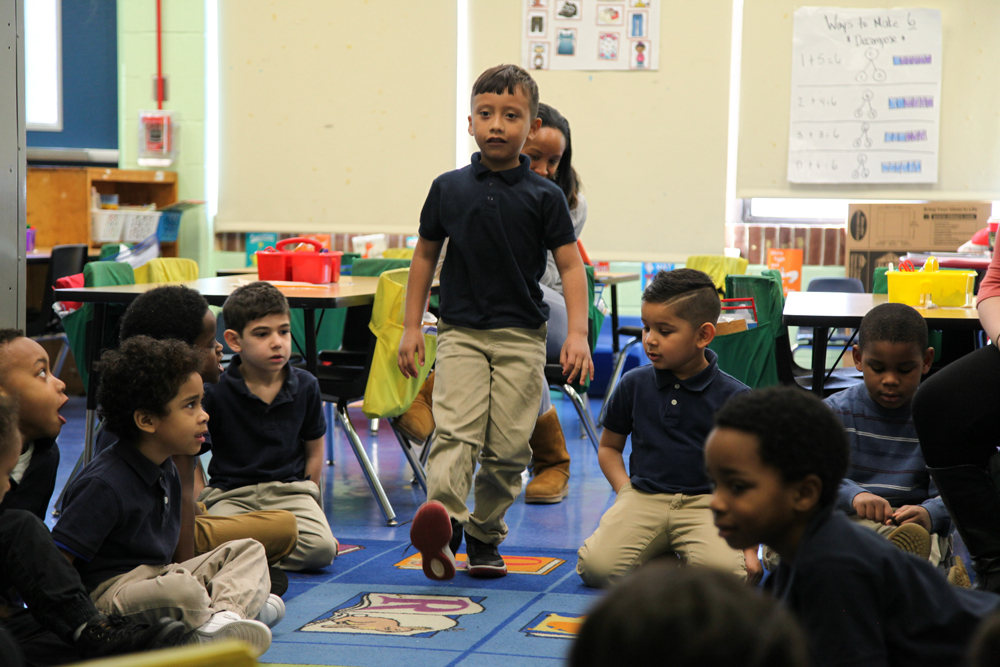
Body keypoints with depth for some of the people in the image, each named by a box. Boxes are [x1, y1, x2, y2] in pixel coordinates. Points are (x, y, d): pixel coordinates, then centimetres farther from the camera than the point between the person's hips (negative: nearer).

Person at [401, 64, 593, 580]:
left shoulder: (544, 197, 0)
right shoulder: (448, 189, 4)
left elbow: (570, 266, 0)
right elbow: (426, 254, 12)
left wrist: (578, 332, -11)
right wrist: (411, 327, 10)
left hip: (521, 337, 0)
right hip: (461, 331, 0)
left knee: (509, 445, 2)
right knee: (456, 429, -18)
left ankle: (485, 534, 18)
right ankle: (443, 523, -33)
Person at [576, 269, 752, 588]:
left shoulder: (734, 397, 0)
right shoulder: (634, 384, 9)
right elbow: (609, 446, 21)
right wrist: (627, 492, 1)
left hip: (707, 502, -2)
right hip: (643, 498, 2)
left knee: (723, 570, -33)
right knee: (596, 566, -24)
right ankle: (656, 551, 4)